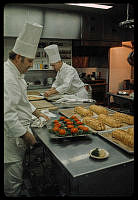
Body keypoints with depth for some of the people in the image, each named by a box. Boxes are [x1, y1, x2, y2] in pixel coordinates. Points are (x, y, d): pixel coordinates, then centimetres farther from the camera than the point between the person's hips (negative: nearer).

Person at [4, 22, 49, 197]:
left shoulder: (15, 74, 10)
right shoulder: (7, 78, -25)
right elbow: (7, 114, -29)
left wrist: (37, 113, 17)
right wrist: (26, 135, -20)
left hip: (17, 132, 10)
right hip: (12, 135, -10)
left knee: (15, 177, 26)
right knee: (13, 178, 10)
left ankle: (14, 191, 45)